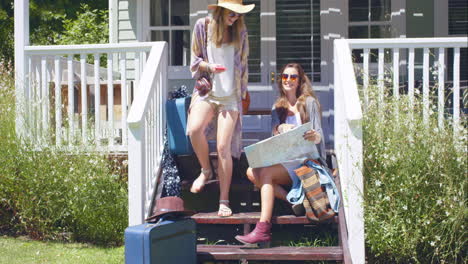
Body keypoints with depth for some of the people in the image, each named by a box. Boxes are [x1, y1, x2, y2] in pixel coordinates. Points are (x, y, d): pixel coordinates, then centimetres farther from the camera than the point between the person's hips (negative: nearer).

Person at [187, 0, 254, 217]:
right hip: (207, 91, -1)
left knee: (223, 147, -9)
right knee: (194, 129, -28)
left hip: (230, 95, 1)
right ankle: (205, 171, 1)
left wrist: (243, 93, 16)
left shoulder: (240, 31, 7)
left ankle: (224, 201, -3)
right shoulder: (203, 26, 2)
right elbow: (195, 61, 7)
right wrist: (209, 66, -13)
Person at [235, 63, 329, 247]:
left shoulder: (309, 102, 4)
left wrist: (315, 137, -27)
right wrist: (282, 128, -24)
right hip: (283, 160, 6)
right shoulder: (278, 107, 20)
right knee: (252, 172, -22)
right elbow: (274, 130, 1)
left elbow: (319, 136, -1)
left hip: (304, 159, -6)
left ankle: (263, 230, -40)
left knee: (265, 173, -30)